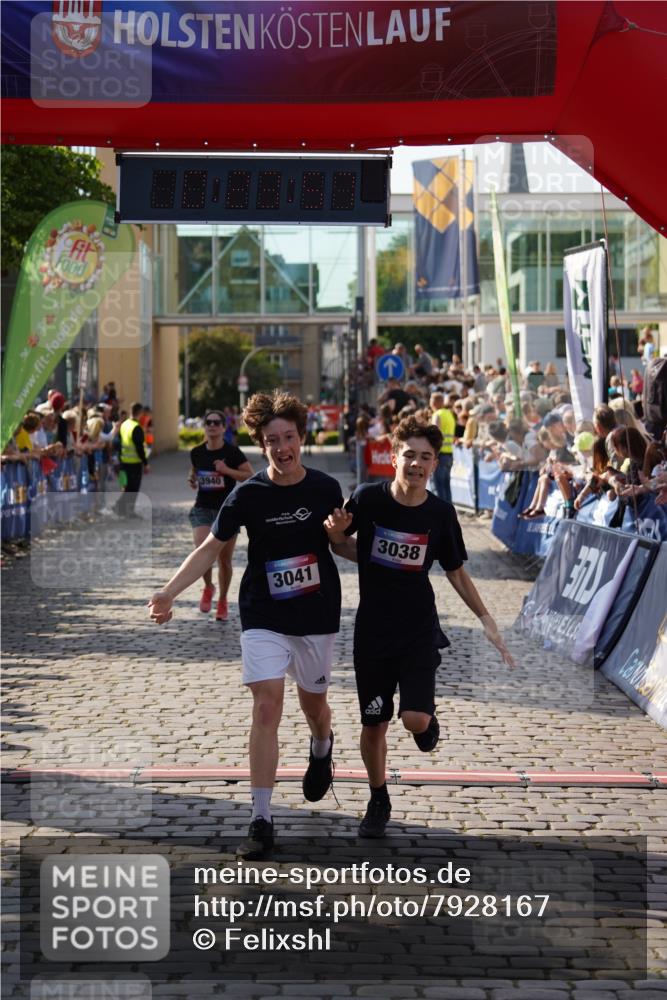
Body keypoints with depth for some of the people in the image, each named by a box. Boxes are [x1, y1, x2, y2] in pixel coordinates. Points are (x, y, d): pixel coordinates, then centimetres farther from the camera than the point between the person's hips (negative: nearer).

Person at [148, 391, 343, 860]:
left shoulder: (325, 489, -5)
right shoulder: (248, 495, -8)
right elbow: (211, 547, -3)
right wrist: (170, 592, -14)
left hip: (317, 614, 1)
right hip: (264, 616, -1)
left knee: (313, 702, 14)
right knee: (267, 706, -11)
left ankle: (322, 750, 53)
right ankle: (262, 820, -8)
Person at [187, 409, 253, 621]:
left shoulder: (232, 453, -8)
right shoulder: (196, 453, 2)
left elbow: (251, 477, -9)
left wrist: (227, 470, -20)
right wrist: (192, 480, -1)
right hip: (202, 509, 2)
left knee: (224, 560, 4)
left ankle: (222, 602, 25)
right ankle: (208, 587, 9)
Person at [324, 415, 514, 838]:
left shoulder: (440, 513, -7)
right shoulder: (368, 498, -10)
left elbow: (456, 572, 6)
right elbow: (343, 546, 6)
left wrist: (486, 619, 1)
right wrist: (335, 533, -17)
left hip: (420, 628, 0)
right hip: (373, 629, 0)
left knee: (415, 719, -16)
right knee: (374, 724, 8)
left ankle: (428, 715, 22)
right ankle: (379, 801, 31)